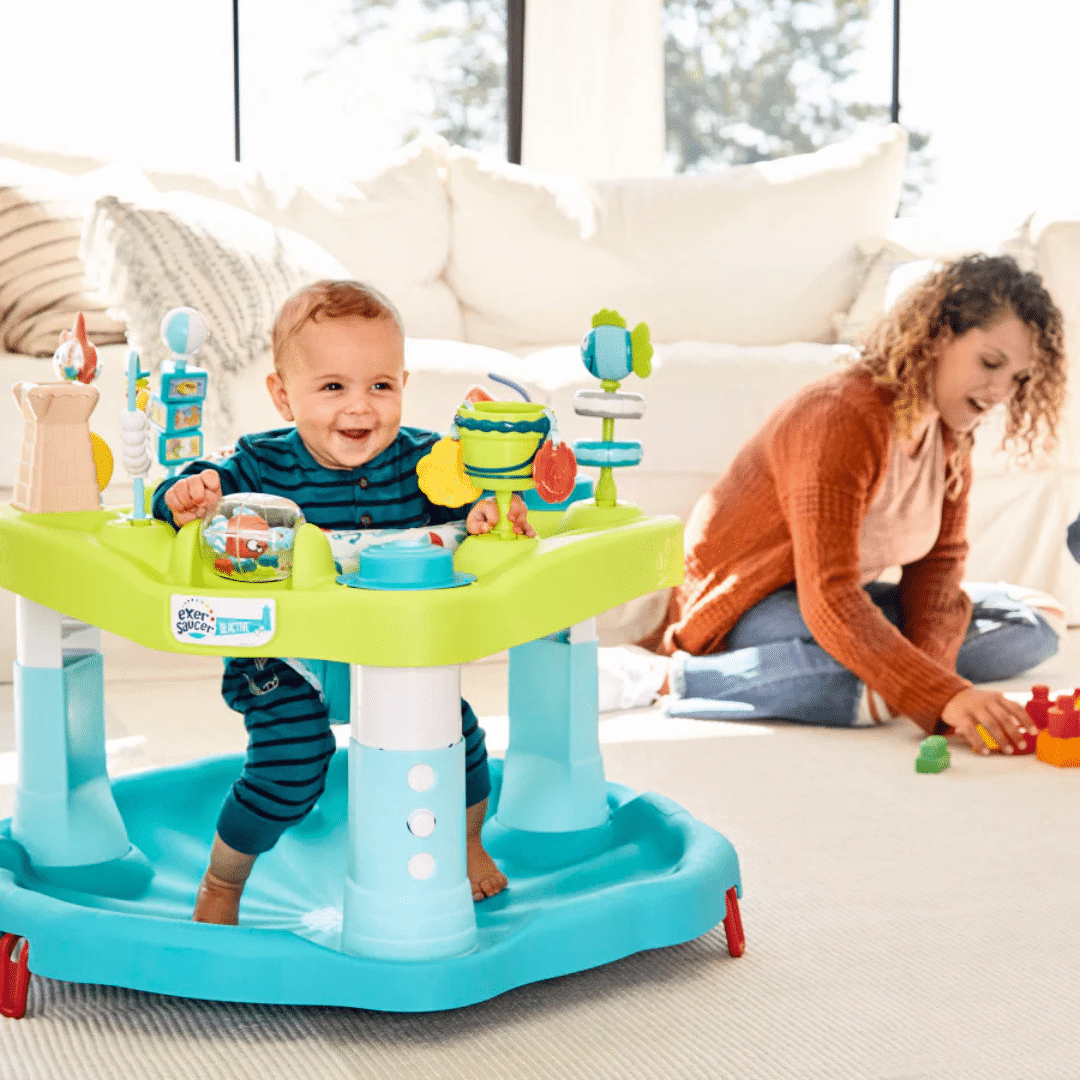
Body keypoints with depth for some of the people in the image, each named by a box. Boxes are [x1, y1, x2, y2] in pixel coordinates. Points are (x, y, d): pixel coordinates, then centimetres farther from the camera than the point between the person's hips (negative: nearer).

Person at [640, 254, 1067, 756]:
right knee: (870, 688, -39)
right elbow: (829, 602, -37)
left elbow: (938, 563, -3)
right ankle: (679, 676, -20)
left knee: (1034, 628, 0)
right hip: (743, 599, -9)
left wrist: (930, 663, -24)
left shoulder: (950, 431, -1)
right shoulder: (843, 419, -30)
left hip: (845, 595, 10)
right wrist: (943, 695, -45)